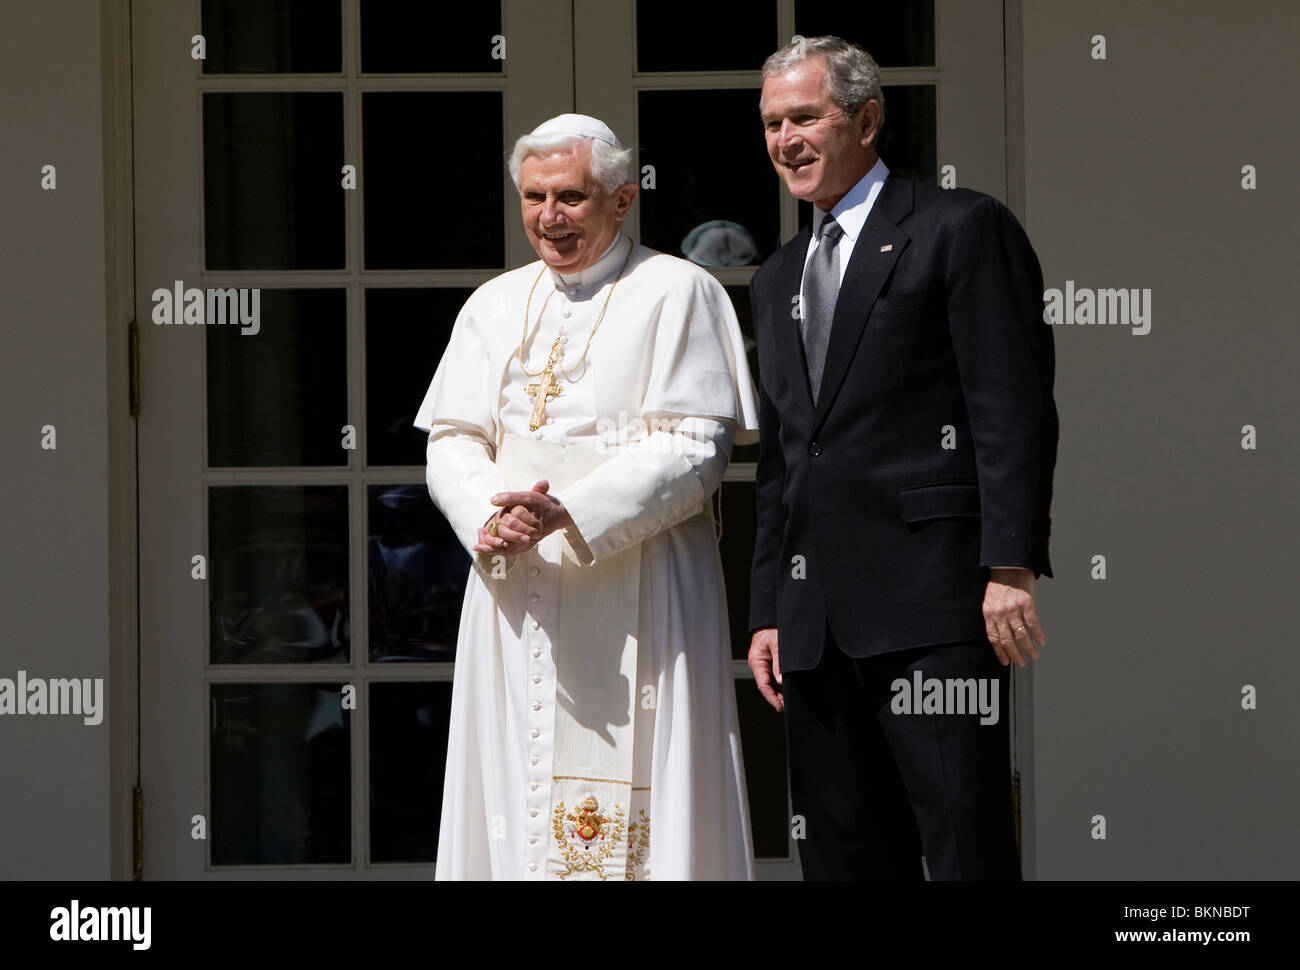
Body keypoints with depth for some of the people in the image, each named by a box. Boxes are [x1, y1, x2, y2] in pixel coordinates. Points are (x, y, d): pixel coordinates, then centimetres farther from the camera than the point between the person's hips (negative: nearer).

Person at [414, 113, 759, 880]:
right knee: (518, 783, 2)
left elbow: (695, 449, -10)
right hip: (517, 589, 5)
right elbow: (452, 441, 11)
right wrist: (491, 519, -11)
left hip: (638, 593, -5)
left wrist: (570, 516, -20)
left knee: (638, 804, -7)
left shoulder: (677, 293, -1)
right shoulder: (496, 306, 15)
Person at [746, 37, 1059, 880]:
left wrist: (1011, 568, -16)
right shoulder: (779, 279, 23)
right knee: (843, 854, 6)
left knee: (967, 846, -10)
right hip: (819, 617, 7)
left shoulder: (960, 229, 1)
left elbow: (1015, 409, -7)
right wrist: (770, 611, 16)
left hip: (933, 601, -7)